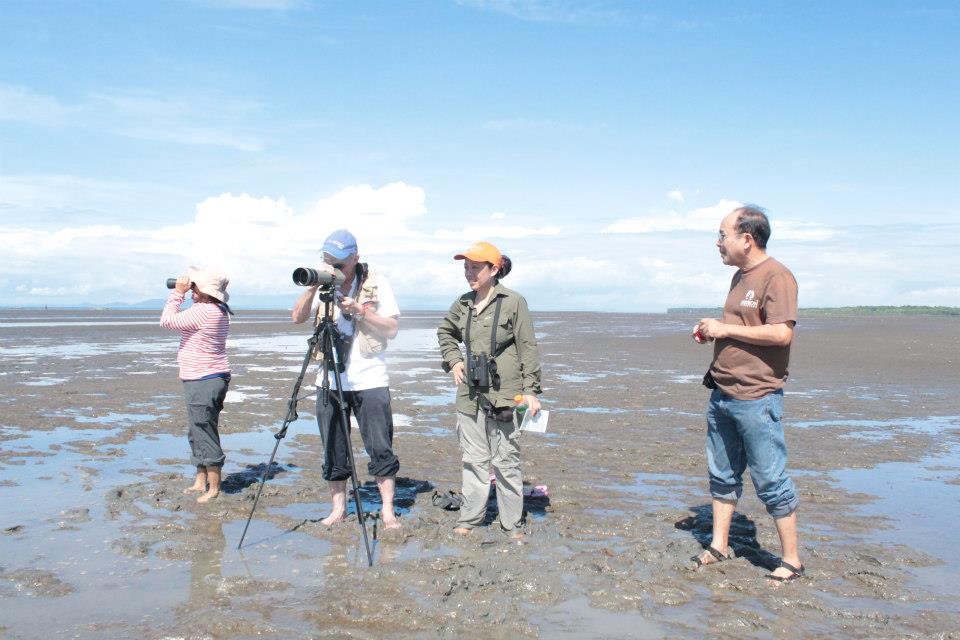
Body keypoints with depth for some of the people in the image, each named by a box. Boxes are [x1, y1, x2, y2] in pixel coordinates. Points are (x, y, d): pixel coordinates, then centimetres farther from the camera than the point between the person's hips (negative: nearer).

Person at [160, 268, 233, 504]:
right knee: (197, 434, 19)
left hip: (204, 382, -11)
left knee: (205, 435, -4)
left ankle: (214, 488, 2)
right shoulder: (220, 311, 9)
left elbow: (166, 321, -13)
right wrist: (181, 293, 13)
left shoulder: (202, 311, -21)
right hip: (212, 379, 11)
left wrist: (178, 292, -5)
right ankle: (201, 482, 27)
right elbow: (179, 321, 24)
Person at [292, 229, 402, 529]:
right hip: (330, 380, 3)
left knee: (381, 449, -2)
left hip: (370, 380, -3)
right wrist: (313, 287, -20)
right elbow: (297, 317, -6)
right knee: (333, 451, 8)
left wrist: (359, 309, -17)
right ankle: (338, 508, 21)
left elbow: (392, 328, -5)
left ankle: (388, 510, 9)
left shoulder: (377, 282, -2)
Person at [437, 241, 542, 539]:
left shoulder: (513, 302, -7)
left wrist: (531, 390, -10)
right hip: (469, 393, 5)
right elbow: (445, 332, 27)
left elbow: (528, 347, -6)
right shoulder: (463, 303, 8)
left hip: (503, 394, -5)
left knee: (506, 461, 3)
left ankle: (513, 525, 15)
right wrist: (453, 360, 12)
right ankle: (469, 519, 24)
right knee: (473, 459, 13)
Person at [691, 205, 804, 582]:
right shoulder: (740, 277, 15)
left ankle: (792, 561, 12)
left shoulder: (776, 276, -13)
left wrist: (726, 329, -17)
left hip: (756, 398, -9)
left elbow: (782, 333, -24)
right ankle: (719, 547, 28)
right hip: (722, 395, 9)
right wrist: (712, 332, 6)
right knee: (722, 475, 16)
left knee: (770, 480, 0)